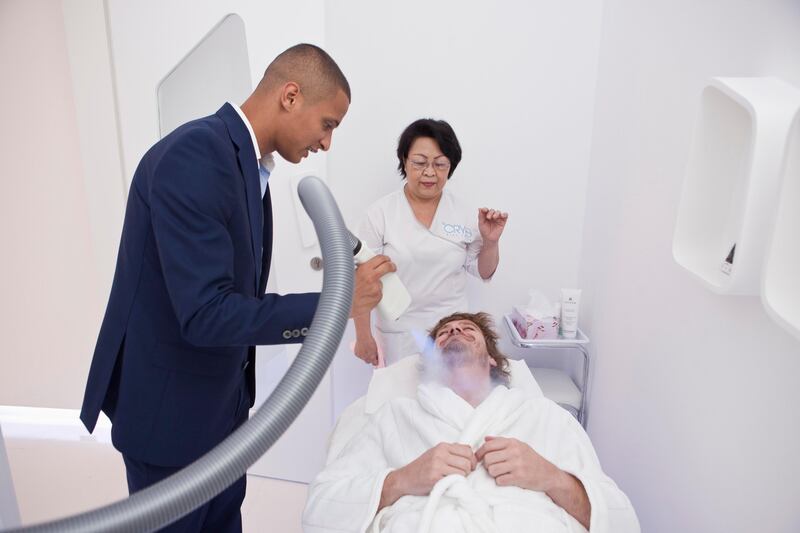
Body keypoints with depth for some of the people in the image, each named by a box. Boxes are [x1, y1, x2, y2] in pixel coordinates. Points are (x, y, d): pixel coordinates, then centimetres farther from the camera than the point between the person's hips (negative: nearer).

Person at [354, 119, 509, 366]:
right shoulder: (380, 213, -8)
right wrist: (364, 337, -4)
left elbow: (483, 272, 7)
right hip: (398, 335, -2)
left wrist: (490, 241, -11)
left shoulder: (464, 214, -2)